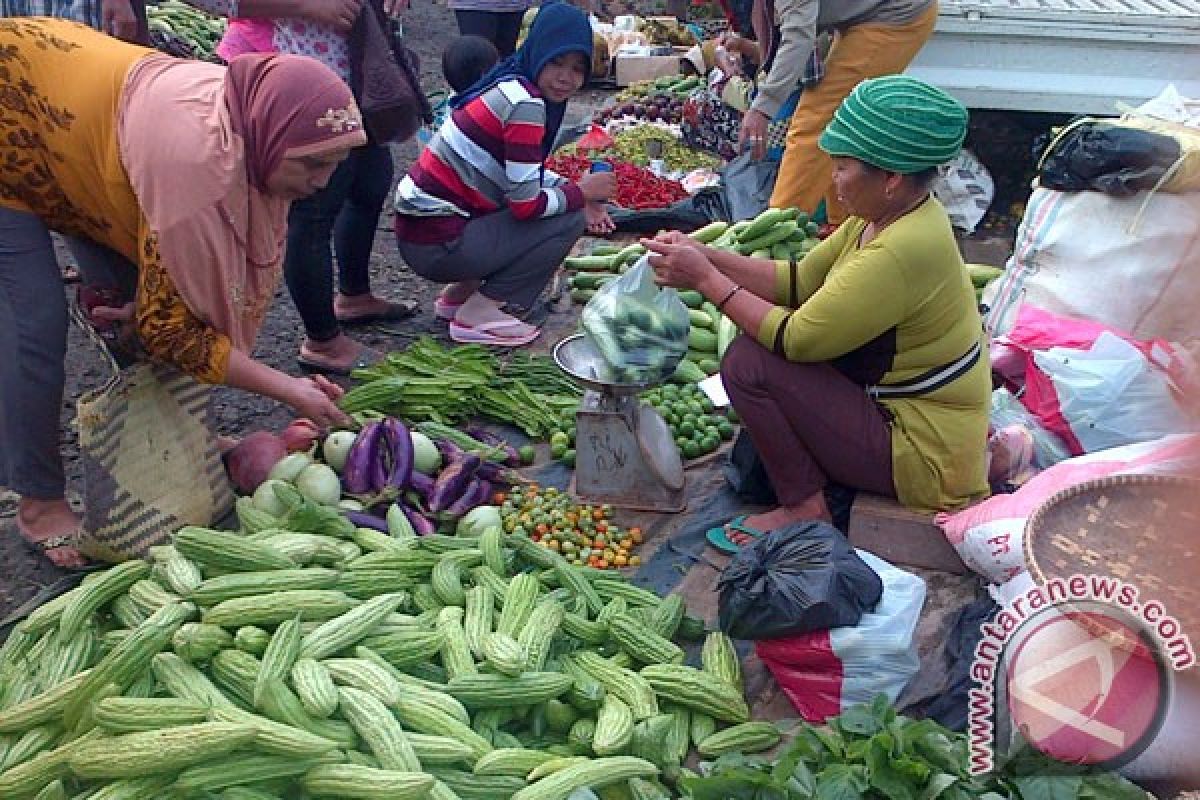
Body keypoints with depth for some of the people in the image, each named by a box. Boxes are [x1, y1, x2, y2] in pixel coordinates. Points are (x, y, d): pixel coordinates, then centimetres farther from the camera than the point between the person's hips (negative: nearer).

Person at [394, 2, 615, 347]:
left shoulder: (512, 85, 10)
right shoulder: (526, 105, -18)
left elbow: (524, 175, 21)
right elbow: (526, 203, -19)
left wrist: (578, 192, 8)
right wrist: (580, 192, -3)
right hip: (437, 244, -9)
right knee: (569, 219, -7)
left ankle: (460, 293, 18)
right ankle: (478, 315, -3)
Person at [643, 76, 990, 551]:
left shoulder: (902, 252, -29)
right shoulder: (896, 215, 0)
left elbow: (794, 338, -25)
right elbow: (800, 281, 5)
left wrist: (706, 279, -17)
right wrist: (709, 258, -4)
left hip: (922, 459, -10)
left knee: (749, 362, -16)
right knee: (762, 337, 11)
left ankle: (804, 509, -3)